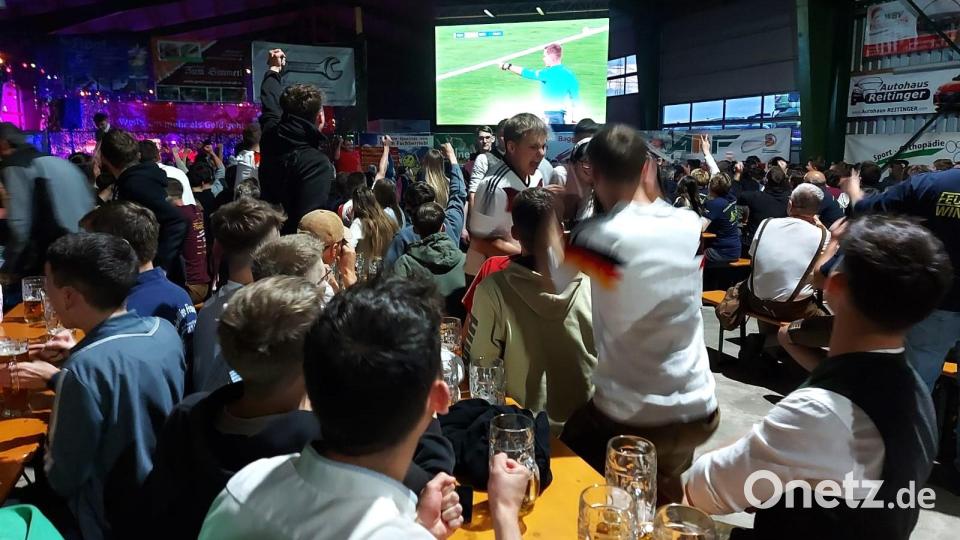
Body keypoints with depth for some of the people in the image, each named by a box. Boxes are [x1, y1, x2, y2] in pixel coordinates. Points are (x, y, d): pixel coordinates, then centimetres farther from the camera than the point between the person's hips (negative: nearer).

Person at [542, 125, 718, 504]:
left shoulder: (598, 236, -21)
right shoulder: (690, 224, -6)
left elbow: (553, 276, -1)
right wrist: (651, 189, 9)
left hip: (630, 417, -5)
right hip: (698, 410, 5)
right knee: (664, 503, 32)